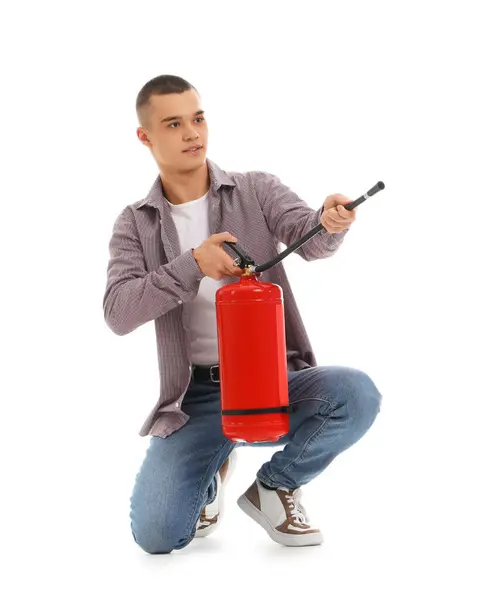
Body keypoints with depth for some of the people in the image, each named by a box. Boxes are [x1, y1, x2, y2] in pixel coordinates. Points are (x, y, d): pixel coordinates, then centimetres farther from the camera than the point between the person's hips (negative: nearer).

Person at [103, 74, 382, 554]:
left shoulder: (257, 191, 4)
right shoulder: (135, 224, 5)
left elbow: (307, 238, -15)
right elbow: (118, 313, -9)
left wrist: (330, 222, -40)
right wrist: (194, 263, -23)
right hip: (195, 397, 0)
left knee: (357, 395, -31)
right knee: (156, 533, -21)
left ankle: (274, 485, 0)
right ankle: (211, 472, 17)